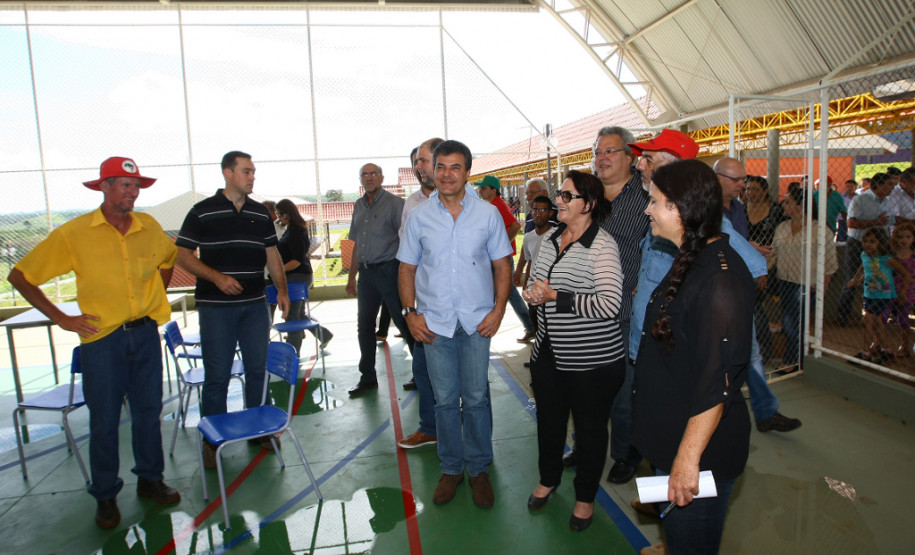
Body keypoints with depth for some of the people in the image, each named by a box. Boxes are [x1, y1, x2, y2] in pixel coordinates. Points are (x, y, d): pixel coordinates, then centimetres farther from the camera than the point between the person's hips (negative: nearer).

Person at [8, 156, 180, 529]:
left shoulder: (149, 228, 2)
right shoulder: (74, 233, -8)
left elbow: (169, 258, 24)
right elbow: (20, 277, -2)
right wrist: (61, 318, -5)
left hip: (145, 332, 3)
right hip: (102, 337, -3)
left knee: (149, 410, 12)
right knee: (104, 420, 6)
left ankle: (150, 480, 28)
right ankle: (105, 497, 22)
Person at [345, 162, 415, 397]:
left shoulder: (394, 203, -6)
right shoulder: (359, 206, 14)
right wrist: (352, 277, 18)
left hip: (388, 270, -7)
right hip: (366, 273, 7)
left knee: (404, 323, 0)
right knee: (364, 326, 11)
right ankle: (367, 378, 23)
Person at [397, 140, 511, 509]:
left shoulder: (488, 214, 1)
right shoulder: (419, 216, 3)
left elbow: (502, 265, 4)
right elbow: (407, 268, 7)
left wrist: (498, 309, -7)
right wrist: (410, 313, -3)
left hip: (477, 322, -1)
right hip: (434, 323, 1)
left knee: (476, 398, 7)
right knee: (445, 399, 10)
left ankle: (479, 468, 26)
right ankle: (451, 468, 28)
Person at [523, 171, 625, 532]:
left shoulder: (602, 246, -17)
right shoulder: (551, 241, 7)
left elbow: (609, 304, -28)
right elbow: (535, 282, 20)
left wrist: (554, 296, -22)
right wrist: (534, 293, -5)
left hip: (592, 362, -7)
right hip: (547, 355, 7)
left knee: (589, 428, 12)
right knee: (549, 420, 22)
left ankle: (586, 496, 34)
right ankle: (548, 478, 47)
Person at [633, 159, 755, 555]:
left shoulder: (720, 277, -25)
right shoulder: (691, 260, 6)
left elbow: (718, 381, -28)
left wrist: (688, 457, -26)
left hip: (701, 445, -9)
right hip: (670, 432, 9)